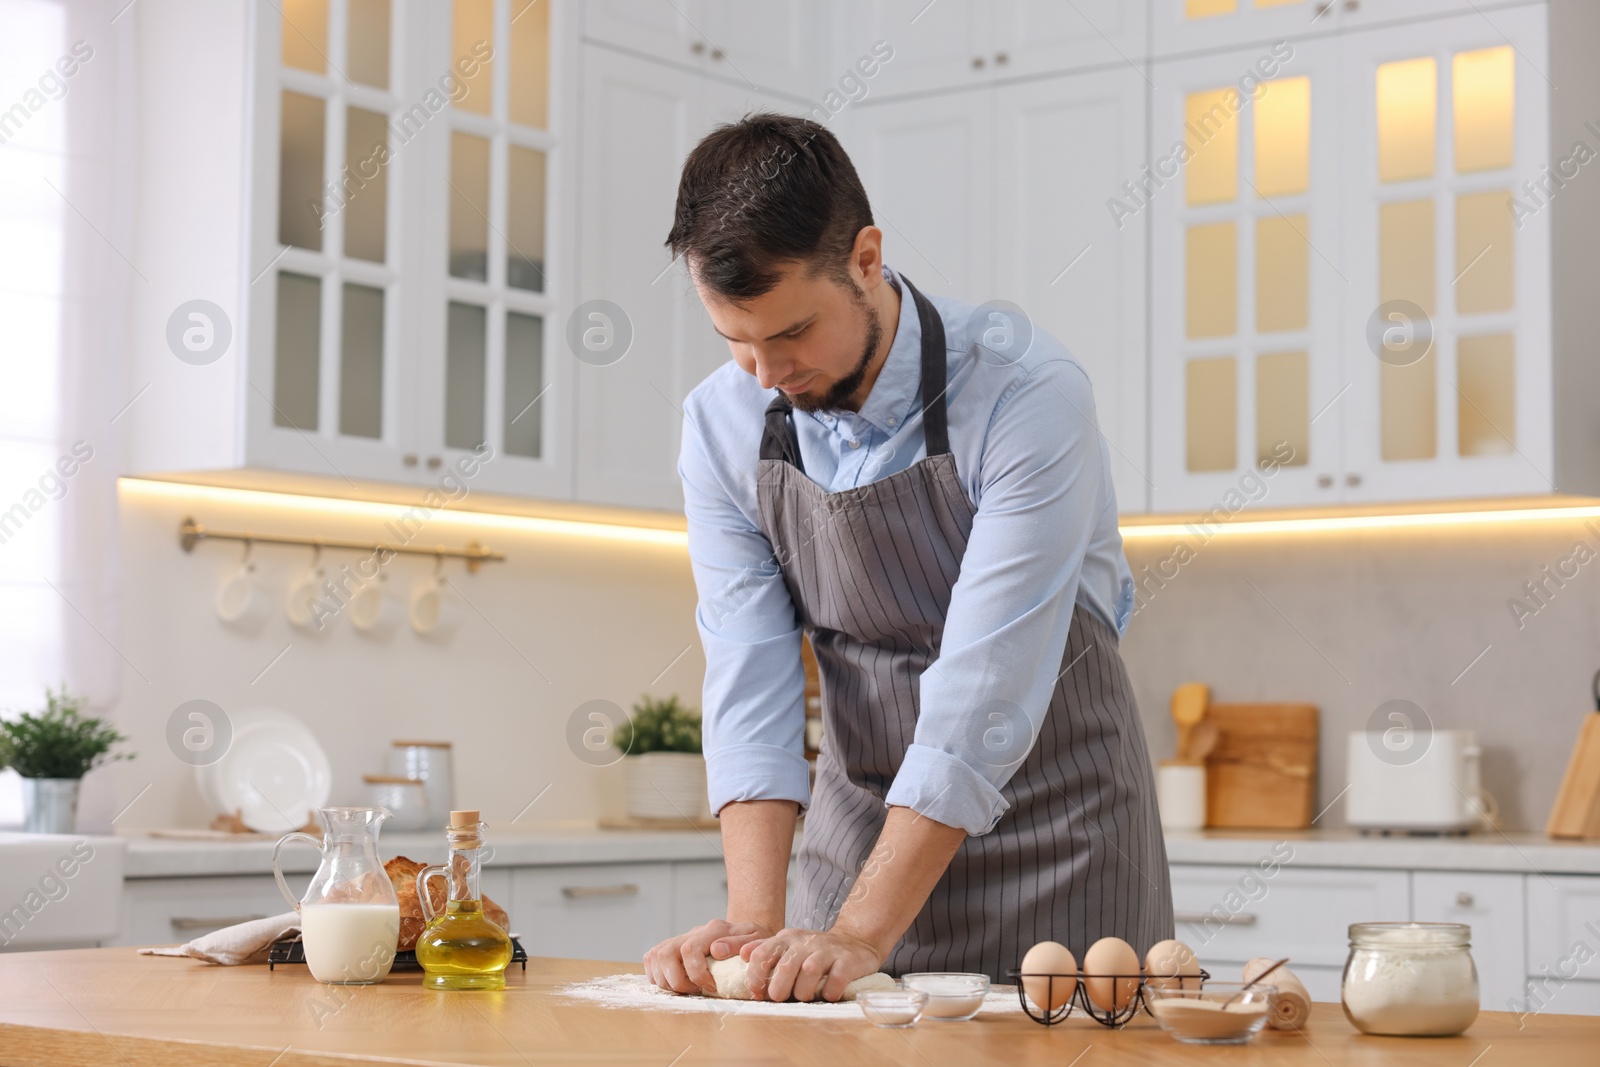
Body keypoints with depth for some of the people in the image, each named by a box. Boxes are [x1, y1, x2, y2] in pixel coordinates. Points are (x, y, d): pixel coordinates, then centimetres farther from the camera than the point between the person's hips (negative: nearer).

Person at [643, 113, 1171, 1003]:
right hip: (862, 818, 4)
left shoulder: (1027, 394, -24)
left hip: (1051, 820, -4)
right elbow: (750, 682, -12)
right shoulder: (722, 424, -8)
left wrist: (863, 934, -32)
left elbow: (985, 694, -28)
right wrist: (754, 922, -24)